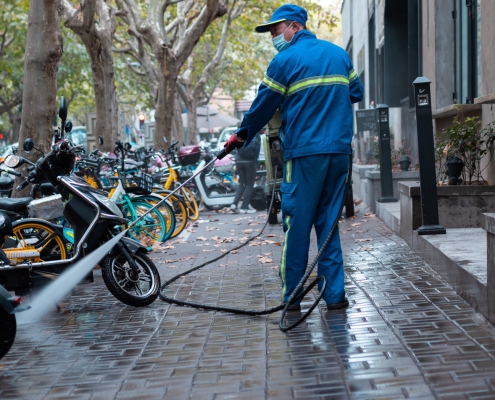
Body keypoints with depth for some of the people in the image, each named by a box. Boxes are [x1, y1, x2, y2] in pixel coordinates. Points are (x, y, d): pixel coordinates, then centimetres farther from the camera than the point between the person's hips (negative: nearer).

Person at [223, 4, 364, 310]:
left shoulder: (285, 60, -3)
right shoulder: (339, 54, 13)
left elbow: (263, 107, 2)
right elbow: (356, 93, 20)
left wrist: (241, 138, 15)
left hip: (304, 153, -5)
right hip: (340, 151, 5)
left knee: (297, 224, 2)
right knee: (328, 222, 11)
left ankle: (292, 297, 7)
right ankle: (335, 294, 9)